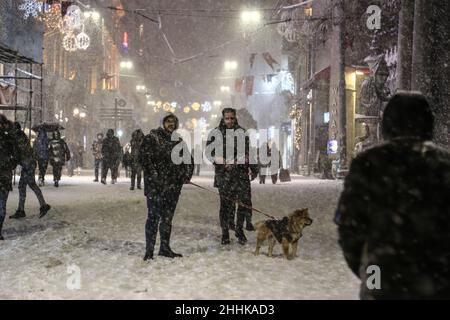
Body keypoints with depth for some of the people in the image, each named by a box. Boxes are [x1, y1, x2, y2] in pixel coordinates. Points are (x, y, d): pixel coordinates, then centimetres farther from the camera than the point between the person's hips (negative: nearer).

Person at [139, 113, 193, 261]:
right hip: (155, 186, -6)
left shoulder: (178, 141, 14)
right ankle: (149, 250, 0)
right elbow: (144, 157, -12)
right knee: (154, 216, -7)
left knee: (168, 217, 12)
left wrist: (187, 174, 6)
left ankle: (165, 247, 22)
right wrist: (154, 175, -21)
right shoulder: (152, 138, -3)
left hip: (173, 186, 6)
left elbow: (188, 158, 21)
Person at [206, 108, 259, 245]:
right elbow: (209, 153, 3)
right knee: (226, 202, 0)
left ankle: (240, 229, 9)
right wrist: (223, 163, -9)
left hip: (241, 171, 2)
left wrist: (254, 168, 8)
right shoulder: (216, 133, 4)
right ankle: (225, 233, 9)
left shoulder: (242, 132, 10)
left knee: (245, 200, -5)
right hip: (223, 172, -2)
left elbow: (249, 152, 15)